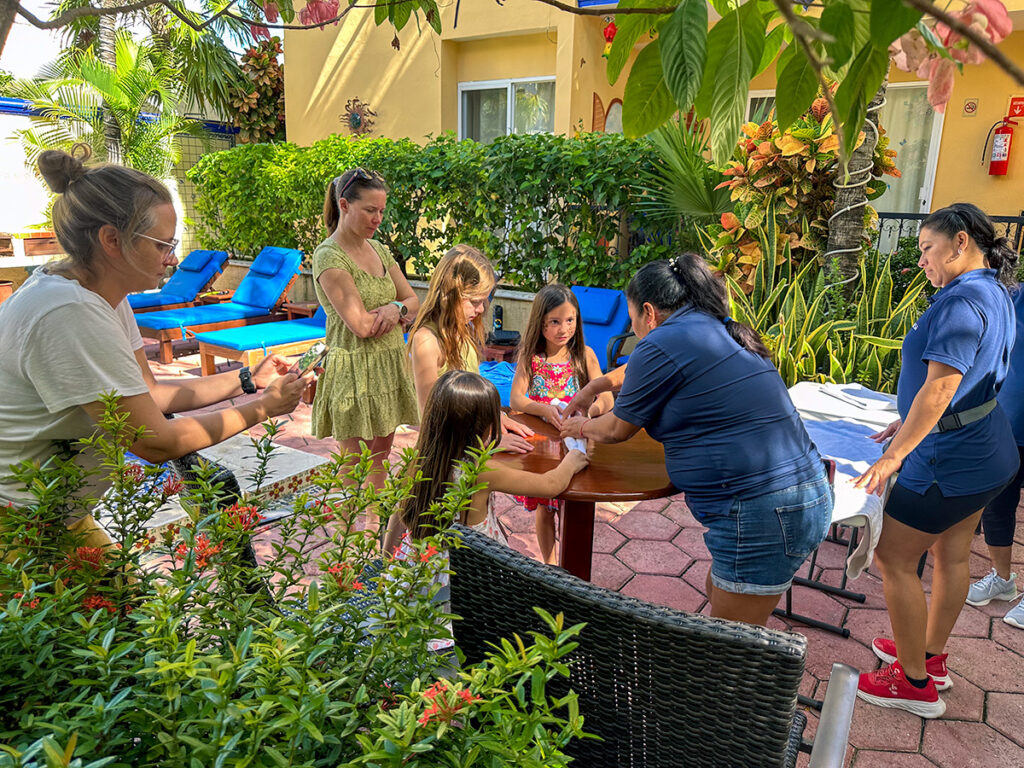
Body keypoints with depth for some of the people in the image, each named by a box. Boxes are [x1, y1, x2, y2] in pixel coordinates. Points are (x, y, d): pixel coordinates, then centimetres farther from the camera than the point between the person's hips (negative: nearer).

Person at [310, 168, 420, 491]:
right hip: (356, 371, -7)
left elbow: (413, 301, 10)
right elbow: (360, 325, -20)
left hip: (390, 366, 7)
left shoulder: (379, 250, 9)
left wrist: (395, 309, -13)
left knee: (379, 462, 16)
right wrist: (399, 310, -4)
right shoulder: (329, 257, -14)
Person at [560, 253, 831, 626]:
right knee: (717, 593, 26)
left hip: (763, 512, -10)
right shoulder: (717, 330, 16)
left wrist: (580, 426, 22)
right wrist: (593, 387, 44)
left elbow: (617, 430, 2)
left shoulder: (662, 343, -13)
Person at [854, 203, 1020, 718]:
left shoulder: (963, 300, -23)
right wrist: (909, 425, 20)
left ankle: (915, 683, 15)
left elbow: (940, 388, -30)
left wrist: (893, 456, -28)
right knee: (951, 556, 20)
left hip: (949, 464, -10)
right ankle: (930, 656, 37)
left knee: (894, 560, 1)